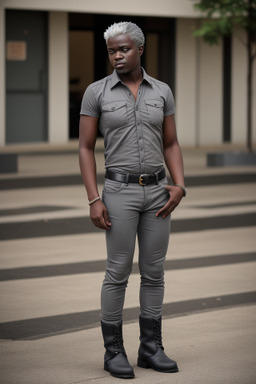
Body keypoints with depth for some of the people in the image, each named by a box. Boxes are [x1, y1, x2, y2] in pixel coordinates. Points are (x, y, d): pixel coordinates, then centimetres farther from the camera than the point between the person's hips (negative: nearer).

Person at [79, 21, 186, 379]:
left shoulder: (162, 92, 5)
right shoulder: (96, 92, -4)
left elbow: (171, 145, 9)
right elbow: (85, 148, -4)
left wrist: (179, 186, -8)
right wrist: (94, 200, -12)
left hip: (157, 192, 3)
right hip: (120, 192, -3)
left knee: (154, 271, 5)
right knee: (118, 272, -3)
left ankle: (151, 349, 14)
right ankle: (114, 351, 7)